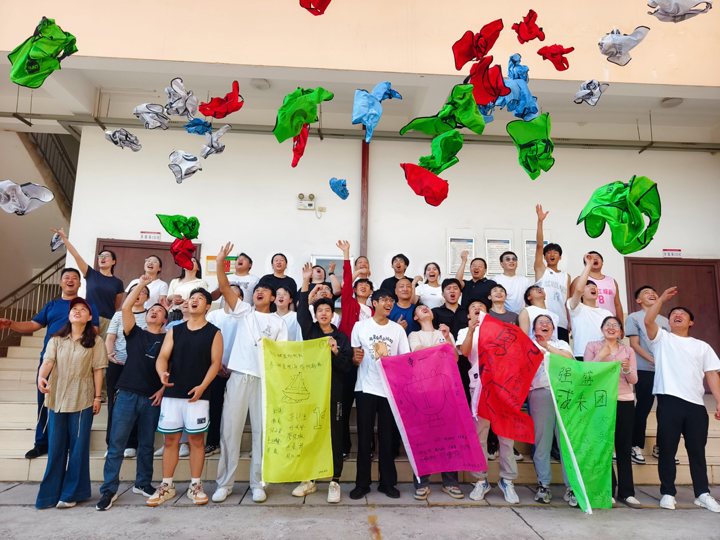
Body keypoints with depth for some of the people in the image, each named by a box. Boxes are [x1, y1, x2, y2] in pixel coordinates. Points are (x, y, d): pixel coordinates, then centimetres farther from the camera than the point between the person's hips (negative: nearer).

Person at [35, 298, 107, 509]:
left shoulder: (95, 341, -1)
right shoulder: (56, 340, 5)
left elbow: (98, 370, -1)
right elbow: (47, 361, -9)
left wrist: (97, 397, -3)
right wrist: (41, 377, -30)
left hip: (82, 401, -2)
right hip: (56, 399, 2)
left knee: (78, 447, 4)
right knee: (55, 448, 10)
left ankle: (71, 493, 17)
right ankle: (51, 493, 23)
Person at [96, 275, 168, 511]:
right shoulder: (135, 333, 8)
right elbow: (126, 308, -6)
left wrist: (163, 389, -6)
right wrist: (141, 284, -6)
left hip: (152, 398, 0)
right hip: (127, 393, 0)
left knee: (146, 444, 11)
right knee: (117, 442, 0)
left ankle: (142, 483, 26)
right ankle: (109, 489, 11)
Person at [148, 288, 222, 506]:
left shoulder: (214, 333, 1)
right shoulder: (174, 331, 11)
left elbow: (215, 362, -4)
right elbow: (162, 357, 3)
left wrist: (202, 386, -16)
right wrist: (162, 373, -18)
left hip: (198, 395, -3)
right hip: (172, 393, 3)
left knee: (196, 439, 2)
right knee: (170, 439, 8)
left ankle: (195, 486, 15)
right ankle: (167, 486, 20)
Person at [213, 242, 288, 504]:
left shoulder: (279, 322, 11)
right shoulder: (244, 311, 11)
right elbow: (225, 289, -2)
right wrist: (220, 262, -14)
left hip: (266, 379, 0)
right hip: (239, 375, 0)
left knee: (262, 431, 4)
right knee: (230, 429, 3)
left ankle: (257, 483, 16)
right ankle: (225, 483, 16)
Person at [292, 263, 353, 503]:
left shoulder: (341, 337, 5)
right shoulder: (309, 331, 8)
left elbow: (346, 366, 0)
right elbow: (302, 310, -6)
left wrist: (334, 351, -17)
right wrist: (306, 281, -12)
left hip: (332, 392, -1)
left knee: (334, 436, 2)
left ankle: (334, 482, 12)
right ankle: (309, 480, 21)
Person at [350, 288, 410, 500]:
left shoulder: (398, 329, 6)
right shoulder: (360, 326, 2)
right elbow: (354, 358, 5)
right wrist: (356, 359, -17)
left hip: (390, 389, 1)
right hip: (366, 388, -1)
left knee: (387, 437, 8)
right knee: (364, 437, 5)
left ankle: (387, 482, 20)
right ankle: (362, 483, 17)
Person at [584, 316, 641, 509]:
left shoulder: (628, 351, 13)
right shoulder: (592, 346, 6)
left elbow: (633, 380, 7)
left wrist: (627, 370, -13)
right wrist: (600, 356, -12)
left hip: (625, 402, 2)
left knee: (624, 448, 2)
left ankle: (626, 492, 10)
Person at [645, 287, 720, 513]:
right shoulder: (662, 339, 11)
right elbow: (648, 320, -8)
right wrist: (663, 298, -4)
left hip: (696, 404, 3)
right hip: (669, 400, -2)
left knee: (697, 450, 9)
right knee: (667, 448, 1)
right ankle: (668, 493, 8)